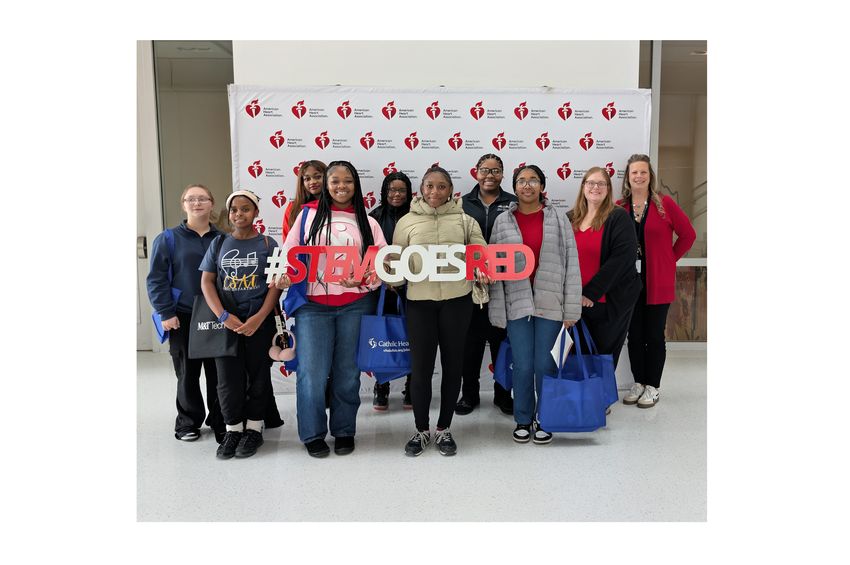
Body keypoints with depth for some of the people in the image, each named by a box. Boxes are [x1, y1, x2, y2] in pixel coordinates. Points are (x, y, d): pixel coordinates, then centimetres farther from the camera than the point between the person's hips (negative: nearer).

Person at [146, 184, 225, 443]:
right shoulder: (169, 239, 1)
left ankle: (219, 421, 20)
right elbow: (156, 279, -2)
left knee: (219, 372, 5)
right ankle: (188, 423, 25)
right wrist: (166, 313, -9)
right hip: (183, 319, -1)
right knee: (187, 374, 8)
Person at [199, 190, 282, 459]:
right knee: (228, 377, 4)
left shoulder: (267, 244, 1)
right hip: (226, 322, 2)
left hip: (259, 322, -1)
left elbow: (276, 285, -3)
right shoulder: (219, 244, 7)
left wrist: (259, 318, -14)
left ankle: (254, 429, 20)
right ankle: (233, 429, 20)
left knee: (258, 375, 6)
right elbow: (207, 282, 3)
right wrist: (223, 316, -10)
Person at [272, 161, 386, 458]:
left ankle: (344, 431, 25)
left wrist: (363, 279, -13)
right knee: (312, 372, -3)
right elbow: (290, 252, 7)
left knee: (347, 372, 9)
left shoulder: (367, 222, 10)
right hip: (313, 304, -1)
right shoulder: (309, 214, 7)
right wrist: (283, 276, -12)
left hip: (355, 305, 1)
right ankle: (313, 434, 15)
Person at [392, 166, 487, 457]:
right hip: (419, 300, -1)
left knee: (452, 364, 9)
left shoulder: (464, 220, 7)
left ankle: (444, 429, 26)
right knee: (421, 366, 2)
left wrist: (482, 271, -17)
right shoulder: (407, 221, 6)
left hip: (457, 299, 1)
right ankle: (421, 430, 22)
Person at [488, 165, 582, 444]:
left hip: (550, 304, 0)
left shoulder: (558, 219, 3)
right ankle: (523, 420, 25)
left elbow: (571, 264, 1)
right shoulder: (503, 222, 4)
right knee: (522, 366, 6)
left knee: (545, 365, 6)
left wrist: (571, 308, -4)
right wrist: (497, 311, -1)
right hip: (517, 304, 1)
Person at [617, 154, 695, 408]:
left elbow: (688, 235, 2)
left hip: (657, 282, -2)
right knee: (634, 335, 11)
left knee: (654, 335, 6)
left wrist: (670, 259, 1)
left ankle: (652, 387, 19)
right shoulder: (619, 207, -1)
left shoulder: (664, 204, -5)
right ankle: (638, 383, 25)